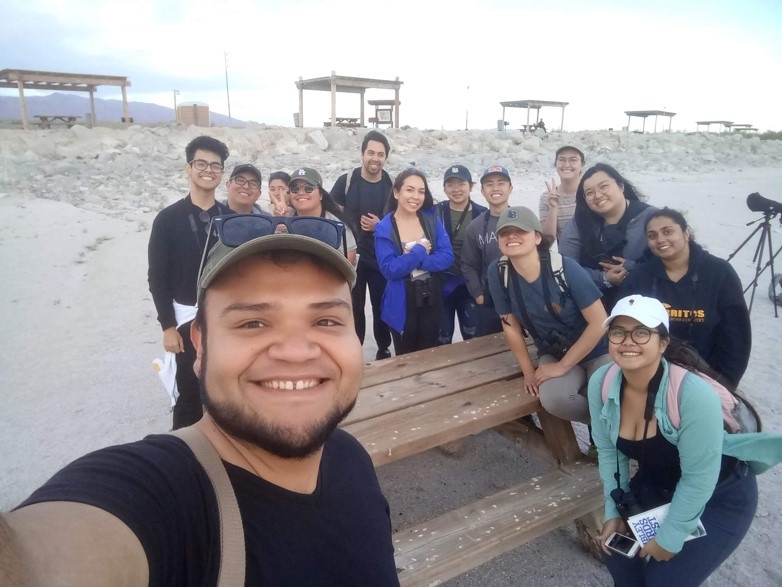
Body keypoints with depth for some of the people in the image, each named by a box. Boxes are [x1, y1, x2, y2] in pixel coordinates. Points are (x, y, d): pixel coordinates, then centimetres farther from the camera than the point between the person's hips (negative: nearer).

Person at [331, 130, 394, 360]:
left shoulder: (392, 185, -1)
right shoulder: (346, 181, -5)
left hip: (381, 259, 1)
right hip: (352, 256, -1)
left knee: (382, 306, 9)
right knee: (353, 307, 9)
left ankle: (384, 350, 29)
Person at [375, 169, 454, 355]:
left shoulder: (432, 220, -2)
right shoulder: (384, 228, -10)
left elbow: (447, 257, -10)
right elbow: (389, 269, -18)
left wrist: (409, 260, -19)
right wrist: (420, 252, -17)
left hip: (432, 300, 3)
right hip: (401, 303, -2)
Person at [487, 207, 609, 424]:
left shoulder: (566, 268, -23)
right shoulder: (498, 271, -14)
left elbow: (599, 322, -18)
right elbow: (511, 325, -3)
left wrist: (563, 366, -16)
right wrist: (528, 371, -1)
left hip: (596, 351, -2)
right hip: (552, 354, 3)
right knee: (553, 399, -29)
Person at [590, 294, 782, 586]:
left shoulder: (695, 395, -36)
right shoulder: (601, 383, -20)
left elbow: (698, 480, -26)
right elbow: (608, 450, -5)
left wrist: (669, 538, -16)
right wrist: (614, 512, -4)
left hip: (719, 496, -4)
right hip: (656, 485, 5)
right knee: (617, 555, 4)